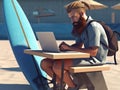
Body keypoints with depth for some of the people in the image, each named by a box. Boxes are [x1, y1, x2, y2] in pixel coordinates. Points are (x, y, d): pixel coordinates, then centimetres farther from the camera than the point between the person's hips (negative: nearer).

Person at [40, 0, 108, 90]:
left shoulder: (93, 26, -16)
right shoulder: (82, 26, 12)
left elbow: (93, 52, -24)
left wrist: (70, 47, -21)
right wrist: (65, 47, -6)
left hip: (94, 59, -9)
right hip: (85, 57, 9)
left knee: (57, 66, -27)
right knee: (45, 63, -3)